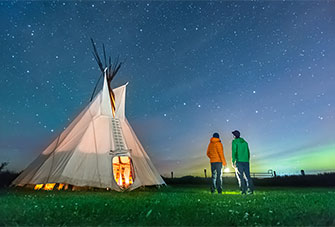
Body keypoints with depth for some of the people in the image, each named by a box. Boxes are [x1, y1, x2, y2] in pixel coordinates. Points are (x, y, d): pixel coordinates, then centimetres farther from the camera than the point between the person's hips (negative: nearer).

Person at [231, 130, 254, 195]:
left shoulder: (234, 141, 0)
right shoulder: (245, 142, 18)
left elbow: (233, 152, -9)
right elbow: (248, 152, 18)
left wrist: (233, 161, -9)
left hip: (239, 161, -5)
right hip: (246, 161, 5)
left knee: (240, 176, -2)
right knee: (247, 175, 7)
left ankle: (243, 190, -7)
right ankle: (251, 189, 1)